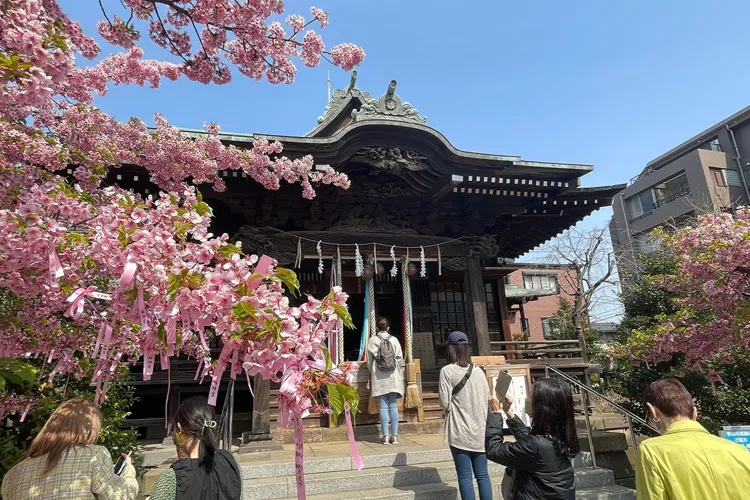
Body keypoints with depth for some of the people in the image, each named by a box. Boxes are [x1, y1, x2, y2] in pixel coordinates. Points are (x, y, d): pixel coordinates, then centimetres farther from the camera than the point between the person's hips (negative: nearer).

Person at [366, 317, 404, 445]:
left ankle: (386, 436, 4)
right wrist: (400, 377, 11)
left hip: (379, 378, -1)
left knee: (383, 407, 3)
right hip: (393, 378, 1)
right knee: (393, 406, 6)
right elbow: (400, 360, 1)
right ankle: (394, 436, 7)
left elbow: (369, 361, 1)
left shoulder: (372, 341, -1)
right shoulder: (394, 340, 0)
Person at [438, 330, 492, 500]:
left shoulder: (447, 371, -10)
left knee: (465, 477, 4)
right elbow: (488, 399, 10)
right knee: (482, 475, 12)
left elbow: (445, 403, -12)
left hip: (460, 433, -4)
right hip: (480, 431, 4)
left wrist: (440, 391, 7)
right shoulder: (478, 370, 4)